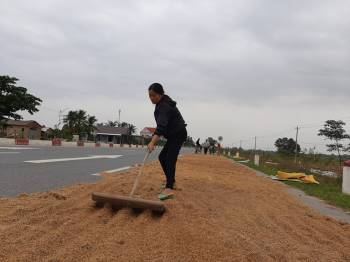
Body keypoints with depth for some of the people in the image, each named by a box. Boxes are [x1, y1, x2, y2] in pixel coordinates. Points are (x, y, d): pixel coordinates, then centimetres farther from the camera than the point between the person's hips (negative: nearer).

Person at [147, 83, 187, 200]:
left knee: (170, 159, -23)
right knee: (162, 157, 14)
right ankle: (171, 181, 23)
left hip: (178, 134, -10)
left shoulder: (164, 106, -23)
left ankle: (169, 189, -33)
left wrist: (152, 142, -46)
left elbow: (161, 126, -37)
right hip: (174, 134, 10)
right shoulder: (162, 103, 8)